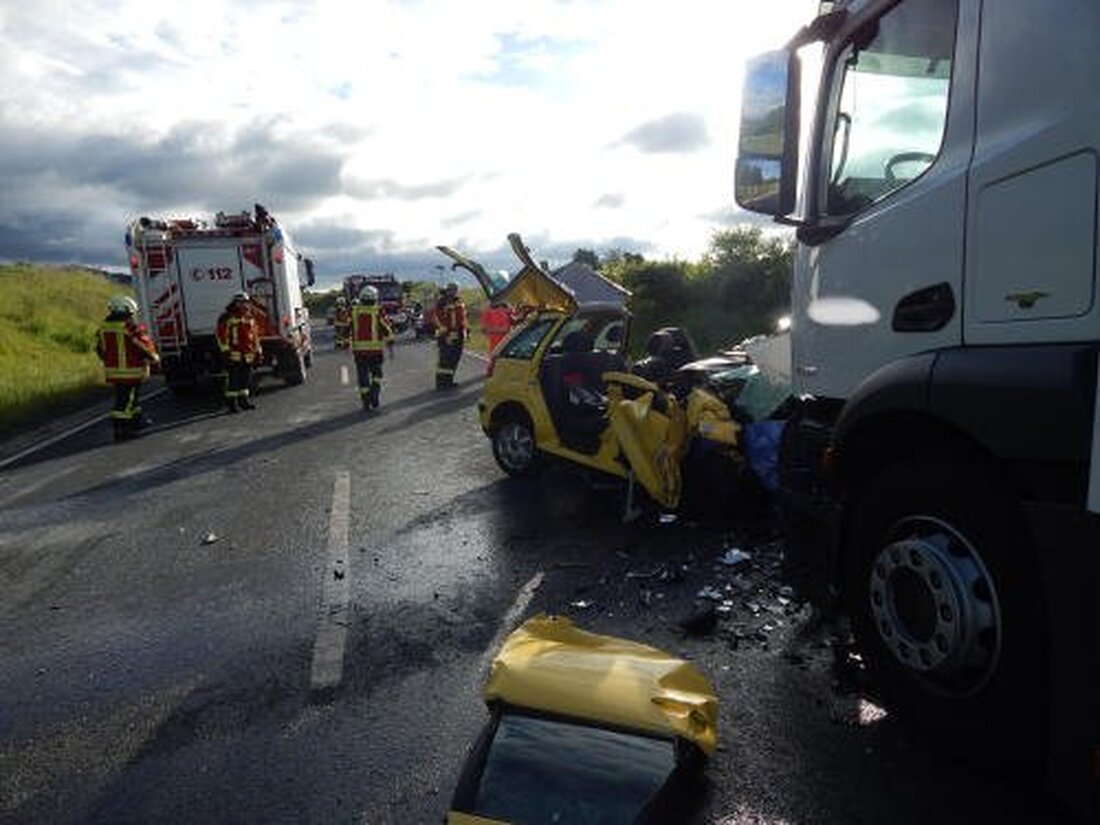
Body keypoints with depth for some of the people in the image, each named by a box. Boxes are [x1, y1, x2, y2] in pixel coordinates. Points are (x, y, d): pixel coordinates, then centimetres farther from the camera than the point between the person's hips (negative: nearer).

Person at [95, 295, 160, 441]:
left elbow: (99, 348, 17)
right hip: (130, 372, -8)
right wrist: (154, 358, 6)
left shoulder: (103, 327, 7)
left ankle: (136, 420, 36)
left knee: (130, 396, 22)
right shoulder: (131, 328, -17)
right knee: (125, 400, -3)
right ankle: (120, 430, -2)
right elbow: (145, 345, -12)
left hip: (112, 370, 8)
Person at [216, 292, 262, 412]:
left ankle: (243, 399, 22)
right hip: (234, 354, -7)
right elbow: (222, 335, -8)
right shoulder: (227, 318, -4)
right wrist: (225, 350, -13)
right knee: (234, 379, -6)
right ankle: (231, 402, -1)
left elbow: (255, 335, 22)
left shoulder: (251, 318, 17)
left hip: (248, 355, 7)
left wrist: (258, 350, 18)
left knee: (246, 378, 11)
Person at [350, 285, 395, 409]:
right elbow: (387, 330, -4)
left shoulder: (353, 312, 4)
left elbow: (348, 331, 9)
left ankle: (366, 402, 11)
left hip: (359, 349, 2)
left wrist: (351, 347, 18)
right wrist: (390, 347, 3)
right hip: (375, 349, -2)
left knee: (363, 377, 9)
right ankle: (374, 392, -5)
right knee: (376, 374, 15)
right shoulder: (378, 312, -3)